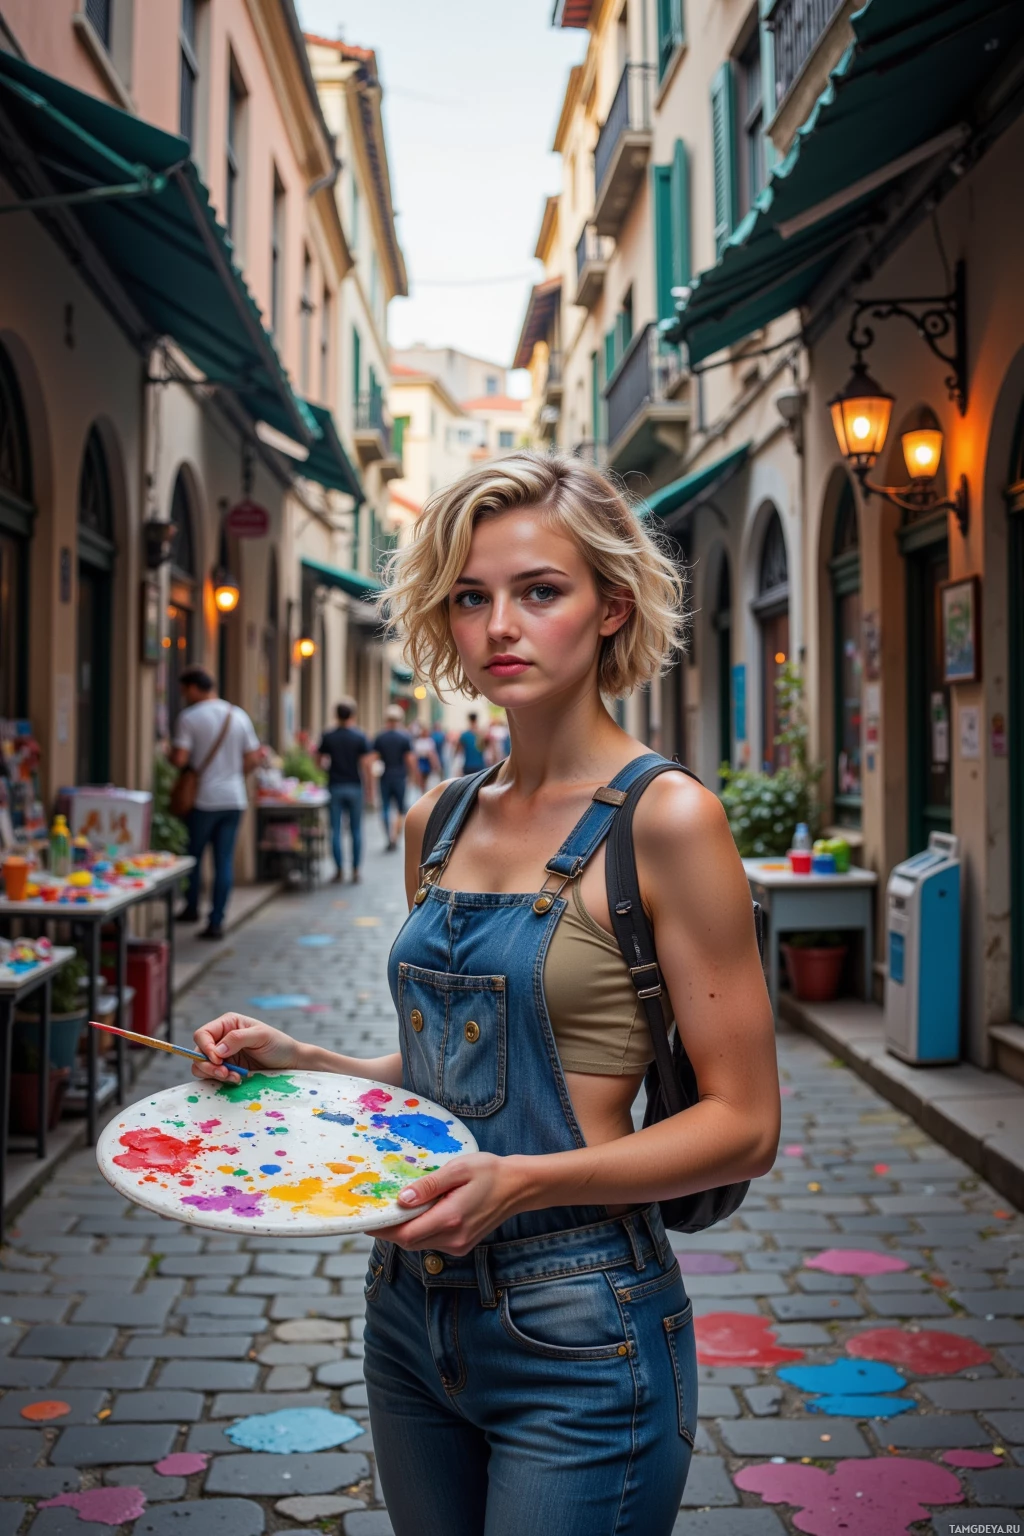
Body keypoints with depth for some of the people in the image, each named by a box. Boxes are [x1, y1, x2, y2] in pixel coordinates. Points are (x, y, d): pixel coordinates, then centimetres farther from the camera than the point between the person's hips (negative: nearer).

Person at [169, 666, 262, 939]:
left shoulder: (189, 717, -9)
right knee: (225, 861, 4)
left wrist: (168, 755, 6)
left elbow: (179, 759, -15)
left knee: (193, 856, 16)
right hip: (234, 799, 4)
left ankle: (192, 908, 28)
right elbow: (252, 759, 5)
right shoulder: (239, 716, 5)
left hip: (203, 799, -4)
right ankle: (216, 921, 4)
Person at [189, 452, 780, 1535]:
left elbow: (743, 1125, -13)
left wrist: (526, 1181, -25)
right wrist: (293, 1061, 2)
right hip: (412, 1303, 7)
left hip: (580, 1329, -6)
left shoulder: (663, 818, -14)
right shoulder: (438, 823, 6)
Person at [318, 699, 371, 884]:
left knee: (336, 830, 4)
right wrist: (367, 787, 1)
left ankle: (339, 870, 3)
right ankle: (355, 871, 7)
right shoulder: (359, 737, -5)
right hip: (354, 786, -1)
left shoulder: (327, 737, -1)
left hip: (335, 786, 1)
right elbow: (365, 763, -7)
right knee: (356, 830, 6)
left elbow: (321, 762, -1)